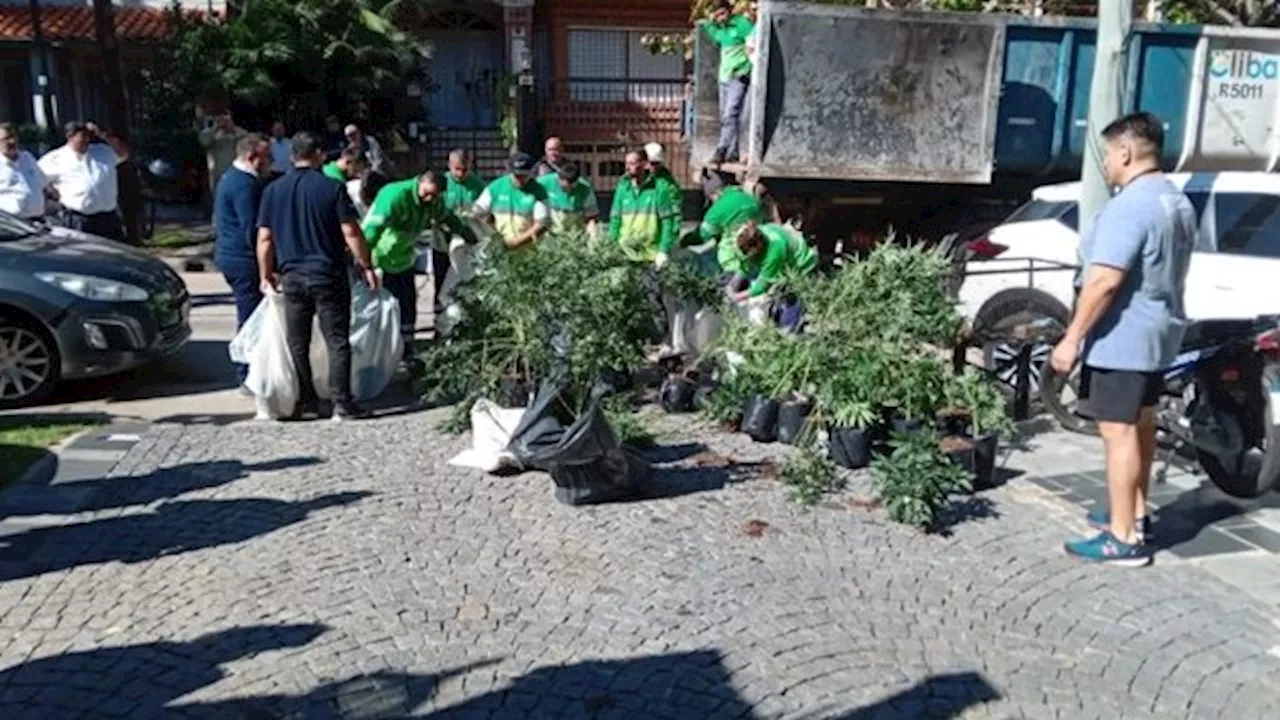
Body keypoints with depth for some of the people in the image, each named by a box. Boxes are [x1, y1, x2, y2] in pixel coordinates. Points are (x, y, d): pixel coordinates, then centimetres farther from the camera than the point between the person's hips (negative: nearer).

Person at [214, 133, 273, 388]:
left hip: (230, 255, 11)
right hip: (245, 260, -11)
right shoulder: (245, 184, -17)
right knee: (250, 317, -5)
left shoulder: (230, 178, 18)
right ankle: (248, 377, 1)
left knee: (248, 317, 16)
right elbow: (253, 229, -21)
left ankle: (247, 374, 24)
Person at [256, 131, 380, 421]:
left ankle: (306, 403, 15)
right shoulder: (332, 188, -6)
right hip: (328, 275, -3)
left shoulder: (273, 190, 5)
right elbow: (351, 233, -9)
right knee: (337, 341, 0)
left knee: (298, 343, 11)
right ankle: (342, 403, -2)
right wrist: (366, 266, -1)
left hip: (292, 276, 4)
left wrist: (266, 275, 15)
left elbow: (264, 239, 6)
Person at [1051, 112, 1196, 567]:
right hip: (1158, 333, 10)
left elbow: (1105, 280, -27)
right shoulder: (1178, 202, 12)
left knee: (1120, 433, -6)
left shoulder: (1129, 205, -21)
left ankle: (1124, 539, -1)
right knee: (1141, 425, 19)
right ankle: (1135, 515, 32)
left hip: (1121, 338, -10)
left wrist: (1072, 338, -23)